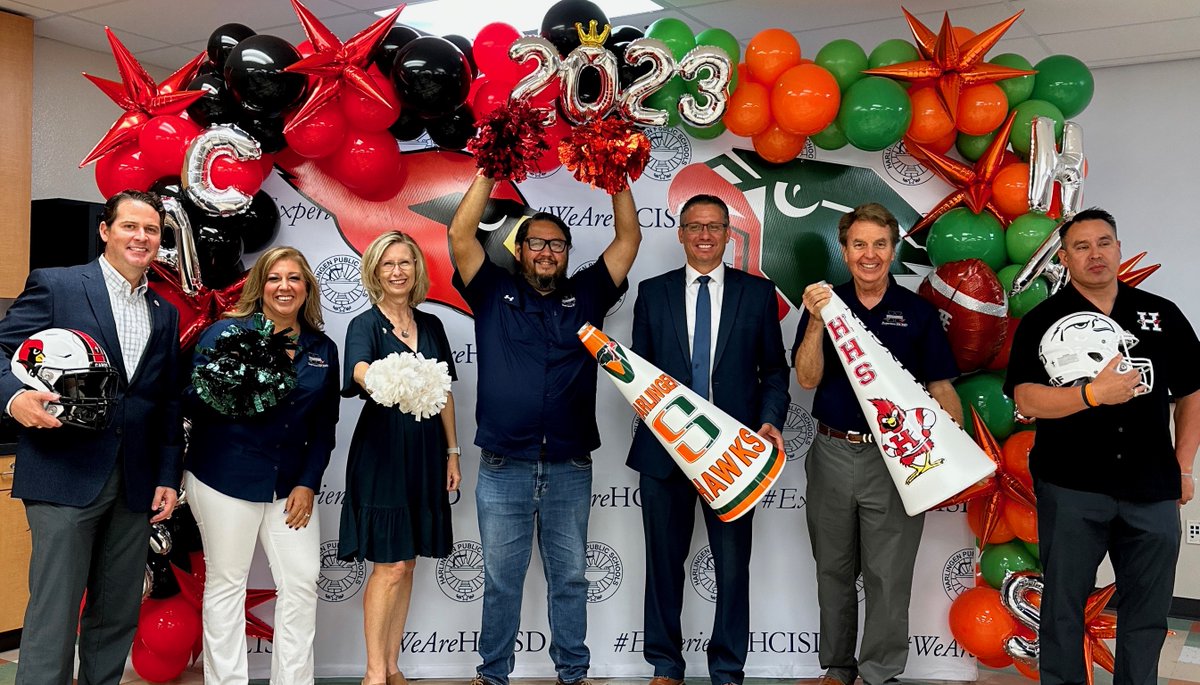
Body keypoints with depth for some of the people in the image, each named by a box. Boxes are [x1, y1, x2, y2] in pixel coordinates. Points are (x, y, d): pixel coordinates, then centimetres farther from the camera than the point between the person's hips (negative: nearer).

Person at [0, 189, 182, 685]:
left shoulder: (165, 315, 15)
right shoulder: (54, 286, 1)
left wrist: (168, 477, 9)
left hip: (135, 485, 5)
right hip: (65, 476, -5)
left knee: (118, 616, 11)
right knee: (53, 614, -2)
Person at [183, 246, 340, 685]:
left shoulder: (323, 349, 8)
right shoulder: (227, 332, -3)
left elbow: (324, 425, 10)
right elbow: (192, 400, -6)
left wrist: (308, 483, 2)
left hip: (291, 483, 4)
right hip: (225, 478, -4)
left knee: (302, 582, 4)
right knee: (226, 583, 4)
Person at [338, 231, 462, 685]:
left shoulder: (431, 325, 10)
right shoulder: (365, 325, -6)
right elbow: (359, 368, -29)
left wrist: (452, 452, 10)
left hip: (425, 455, 5)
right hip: (382, 453, -5)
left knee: (407, 563, 10)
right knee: (389, 565, -5)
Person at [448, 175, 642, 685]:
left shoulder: (585, 295, 9)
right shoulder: (495, 293, 6)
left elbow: (629, 237, 6)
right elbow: (460, 235, -4)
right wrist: (489, 173, -6)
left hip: (570, 470, 1)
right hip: (503, 469, -1)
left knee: (569, 578, 12)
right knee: (501, 580, 9)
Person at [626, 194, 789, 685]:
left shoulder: (758, 292, 6)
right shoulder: (653, 292, 7)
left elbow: (774, 368, 7)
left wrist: (770, 420, -9)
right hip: (665, 446, 1)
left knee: (733, 562, 5)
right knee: (664, 558, 10)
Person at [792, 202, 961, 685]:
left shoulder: (917, 312, 1)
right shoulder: (824, 304, 3)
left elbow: (940, 385, 2)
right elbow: (807, 379, -6)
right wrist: (816, 322, -21)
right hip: (832, 453, 2)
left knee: (888, 576, 3)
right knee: (834, 570, 13)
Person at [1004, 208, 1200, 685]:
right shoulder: (1042, 322, 0)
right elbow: (1026, 399, -11)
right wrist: (1092, 393, -25)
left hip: (1153, 490, 3)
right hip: (1070, 487, -2)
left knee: (1148, 611, 12)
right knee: (1063, 603, 8)